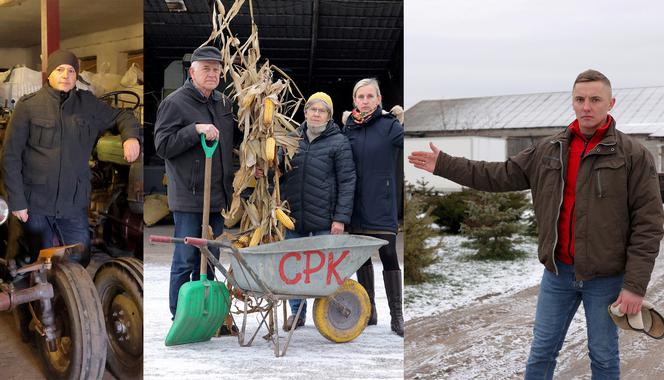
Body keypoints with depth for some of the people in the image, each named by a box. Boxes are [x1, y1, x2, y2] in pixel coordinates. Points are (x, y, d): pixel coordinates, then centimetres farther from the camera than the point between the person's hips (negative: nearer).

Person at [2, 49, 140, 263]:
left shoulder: (88, 104, 4)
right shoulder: (28, 105, -4)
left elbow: (121, 116, 16)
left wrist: (130, 136, -8)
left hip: (74, 205, 2)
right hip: (36, 205, -2)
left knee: (80, 263, 5)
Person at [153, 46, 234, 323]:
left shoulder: (224, 103, 14)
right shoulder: (175, 102, -6)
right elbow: (162, 146, -12)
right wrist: (195, 129, -22)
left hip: (218, 197, 7)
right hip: (188, 197, -6)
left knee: (209, 263, 13)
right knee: (186, 261, -1)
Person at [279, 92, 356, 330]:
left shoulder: (339, 142, -3)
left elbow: (347, 182, -6)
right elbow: (281, 173, 19)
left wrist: (341, 218, -11)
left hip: (324, 221, -4)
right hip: (294, 217, 4)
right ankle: (297, 313, 21)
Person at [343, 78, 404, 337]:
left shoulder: (389, 125, -3)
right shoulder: (348, 128, 10)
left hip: (382, 205, -4)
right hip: (356, 205, 5)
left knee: (388, 255, -4)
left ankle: (396, 315, 3)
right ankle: (368, 309, 22)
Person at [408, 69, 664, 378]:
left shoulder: (634, 155, -9)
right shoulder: (549, 150, 4)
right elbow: (500, 176, 8)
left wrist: (635, 285, -15)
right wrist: (444, 165, 5)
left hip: (605, 276, -3)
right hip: (557, 271, 4)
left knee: (603, 355, 12)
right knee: (542, 350, 13)